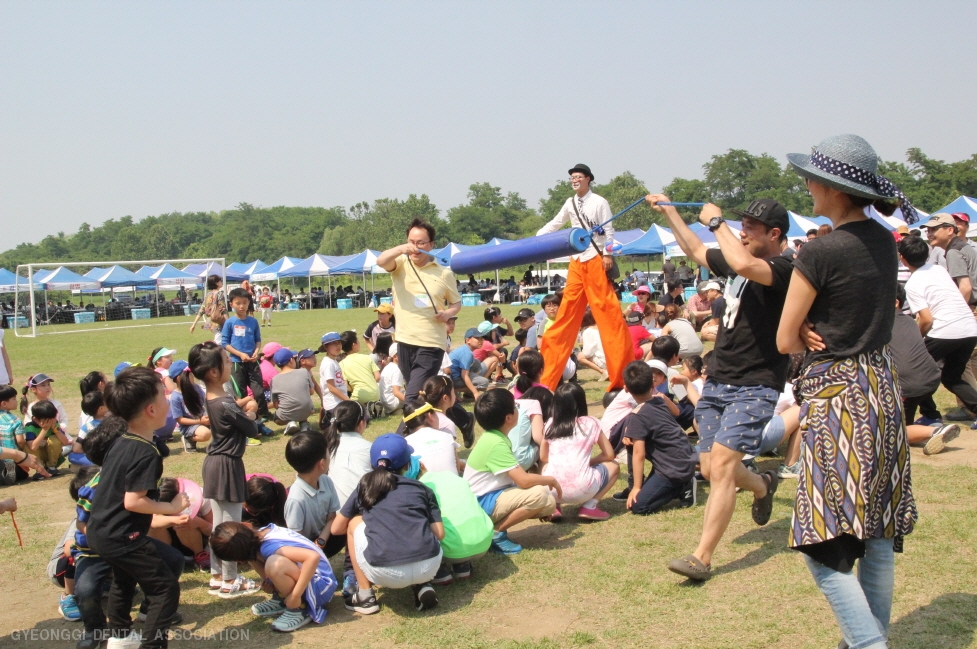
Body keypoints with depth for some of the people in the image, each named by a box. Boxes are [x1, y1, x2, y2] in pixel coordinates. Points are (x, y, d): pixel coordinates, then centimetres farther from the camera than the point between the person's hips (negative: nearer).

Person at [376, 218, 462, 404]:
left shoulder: (444, 273, 1)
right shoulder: (401, 264, 3)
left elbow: (456, 302, 12)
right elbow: (381, 261, -19)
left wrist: (448, 314, -11)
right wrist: (401, 249, -38)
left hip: (432, 343, -3)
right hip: (405, 341, 3)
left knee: (414, 397, -12)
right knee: (421, 395, 16)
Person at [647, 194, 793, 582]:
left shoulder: (783, 270, -14)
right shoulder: (737, 261, 10)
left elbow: (743, 265, -36)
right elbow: (696, 251, 29)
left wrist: (716, 222, -22)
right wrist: (668, 212, 28)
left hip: (753, 388, -8)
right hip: (717, 381, 8)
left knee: (721, 466, -16)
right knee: (711, 469, 11)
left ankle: (702, 558, -11)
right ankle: (763, 486, 43)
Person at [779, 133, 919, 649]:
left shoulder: (820, 252, -17)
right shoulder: (885, 243, 6)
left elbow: (785, 341, -11)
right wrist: (824, 334, -2)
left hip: (837, 396, -8)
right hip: (882, 388, 8)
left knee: (824, 548, -3)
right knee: (875, 534, 16)